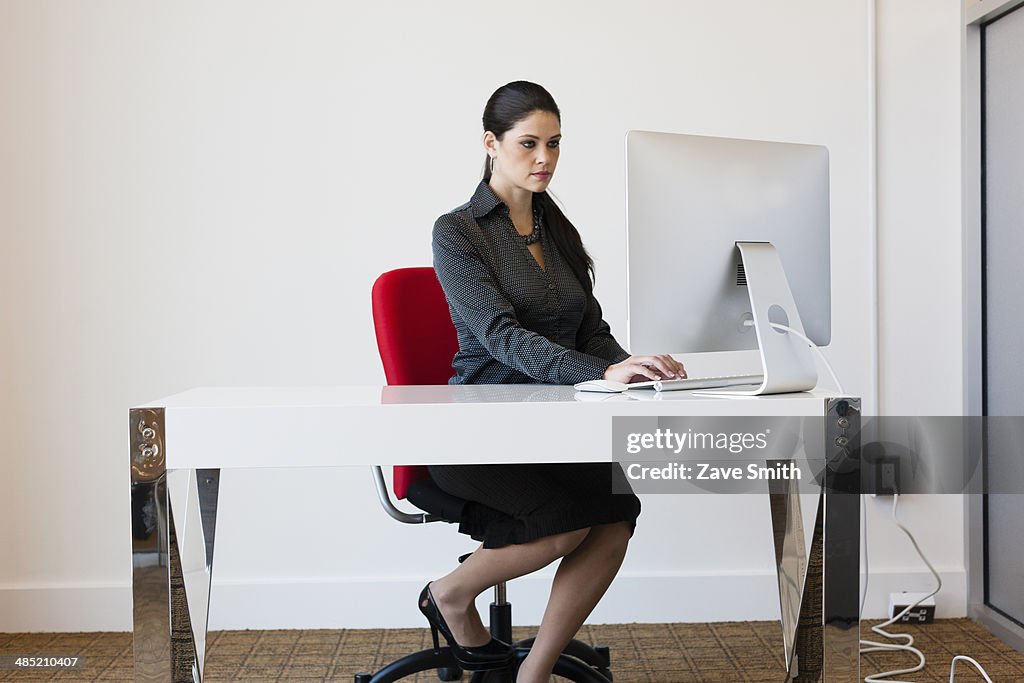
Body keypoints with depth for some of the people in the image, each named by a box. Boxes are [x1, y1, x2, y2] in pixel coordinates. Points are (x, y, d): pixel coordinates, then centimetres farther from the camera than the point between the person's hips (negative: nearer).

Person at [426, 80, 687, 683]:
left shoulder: (557, 230, 15)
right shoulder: (458, 232, -7)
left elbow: (593, 331, 13)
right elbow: (502, 337, -21)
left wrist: (634, 367, -10)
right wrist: (602, 373, -35)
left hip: (552, 426, 6)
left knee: (618, 509, -23)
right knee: (568, 519, -30)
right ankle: (451, 596, 0)